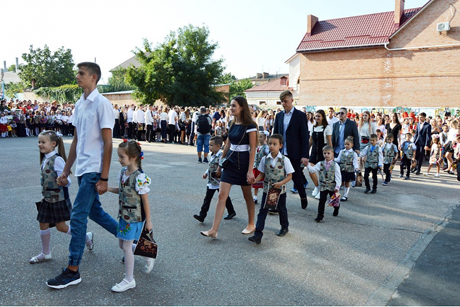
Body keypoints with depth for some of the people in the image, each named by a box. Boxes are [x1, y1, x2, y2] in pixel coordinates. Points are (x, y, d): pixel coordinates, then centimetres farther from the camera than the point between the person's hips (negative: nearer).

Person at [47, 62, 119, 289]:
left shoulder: (101, 104, -12)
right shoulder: (79, 104, 13)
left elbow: (107, 143, -15)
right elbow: (76, 141, 17)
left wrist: (104, 178, -17)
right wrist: (66, 171, 16)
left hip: (93, 170, -9)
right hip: (82, 169, 9)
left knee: (78, 216, -5)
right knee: (95, 211, 16)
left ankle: (72, 271, 7)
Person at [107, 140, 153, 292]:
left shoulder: (139, 177, -23)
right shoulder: (123, 171, 1)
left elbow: (145, 201, -17)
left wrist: (148, 221, -12)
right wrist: (108, 188, -1)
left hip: (135, 217, -8)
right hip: (124, 215, 8)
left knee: (126, 246, -1)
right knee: (122, 243, 17)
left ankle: (129, 280, 15)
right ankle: (147, 255, 40)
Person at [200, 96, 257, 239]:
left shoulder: (250, 125, -11)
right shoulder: (232, 124, 9)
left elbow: (253, 149, -13)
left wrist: (250, 170, -17)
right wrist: (220, 163, 17)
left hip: (243, 162, -6)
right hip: (230, 161, 6)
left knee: (247, 196, 10)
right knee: (222, 195, -1)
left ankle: (251, 224, 31)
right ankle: (214, 230, -1)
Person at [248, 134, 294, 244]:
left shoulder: (284, 160, -11)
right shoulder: (265, 159, -3)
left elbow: (289, 176, -8)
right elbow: (262, 174, 4)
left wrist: (281, 183, -22)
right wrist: (254, 180, -13)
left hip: (280, 190, -2)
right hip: (267, 189, 2)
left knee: (282, 209, 18)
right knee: (262, 211, -4)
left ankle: (284, 227, 44)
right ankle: (258, 235, -5)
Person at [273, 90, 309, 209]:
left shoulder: (300, 115, -4)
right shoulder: (279, 115, 10)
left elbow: (305, 136, -7)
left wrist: (305, 155, -13)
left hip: (294, 154, -4)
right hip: (280, 153, 4)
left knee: (296, 177, 8)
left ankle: (303, 196, 35)